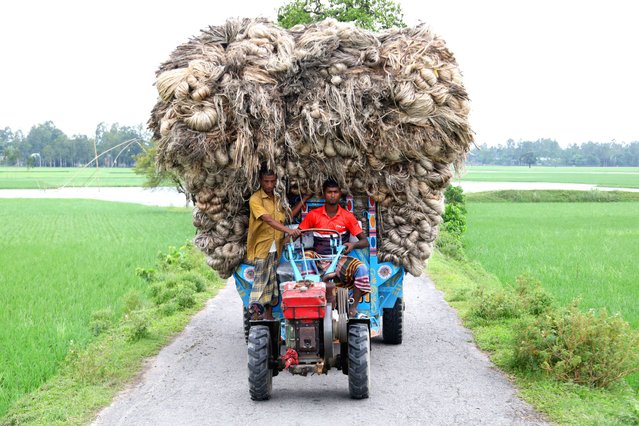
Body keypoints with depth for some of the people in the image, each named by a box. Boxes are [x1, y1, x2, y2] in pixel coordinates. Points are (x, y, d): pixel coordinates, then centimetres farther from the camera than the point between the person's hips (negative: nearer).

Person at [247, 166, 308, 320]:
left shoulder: (278, 199, 14)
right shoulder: (255, 199, -12)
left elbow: (289, 214, 22)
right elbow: (267, 219, -23)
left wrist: (304, 199, 16)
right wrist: (288, 230, -34)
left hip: (275, 247, 7)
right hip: (261, 246, -7)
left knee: (271, 282, 11)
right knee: (261, 280, -13)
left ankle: (269, 315, 18)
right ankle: (255, 313, -15)